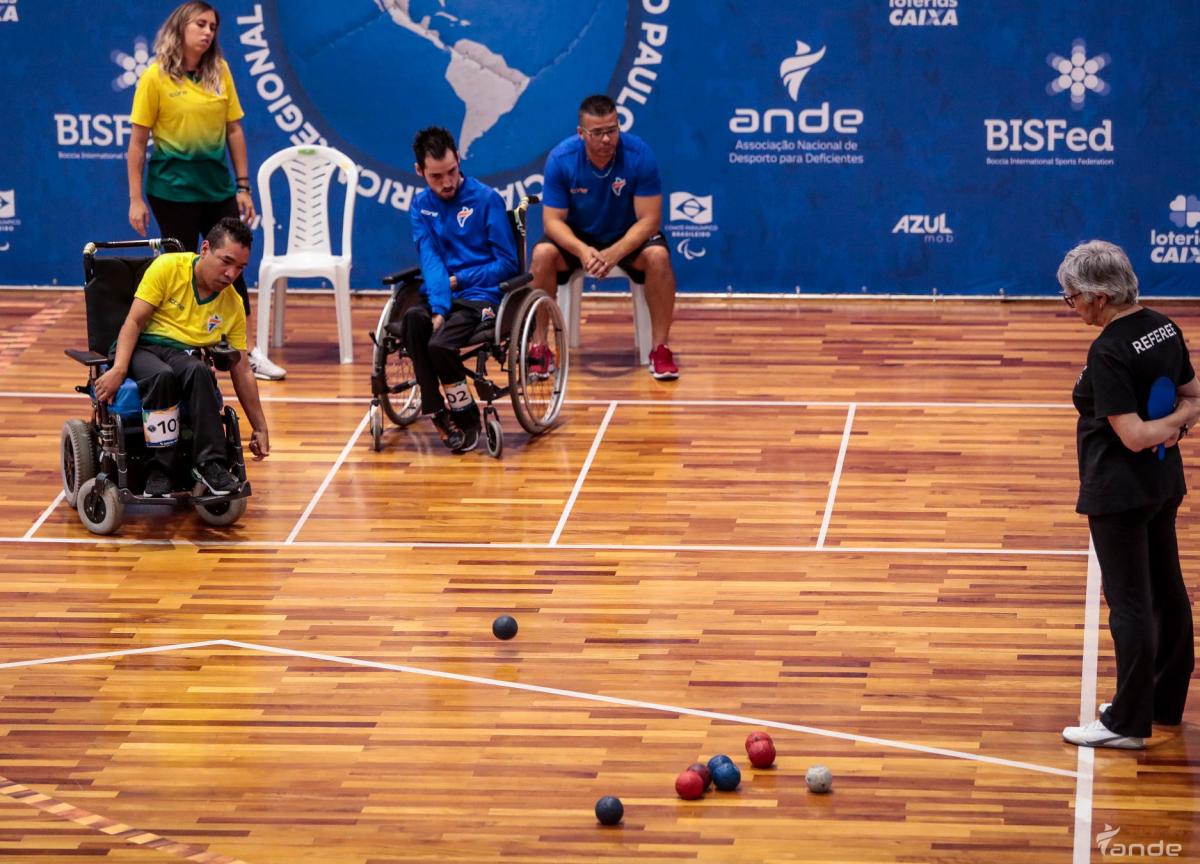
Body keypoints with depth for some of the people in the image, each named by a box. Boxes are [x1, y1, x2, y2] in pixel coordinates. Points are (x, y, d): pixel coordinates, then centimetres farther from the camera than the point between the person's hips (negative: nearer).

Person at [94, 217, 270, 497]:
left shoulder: (233, 305, 5)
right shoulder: (168, 268, -5)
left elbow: (242, 372, 10)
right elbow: (134, 321, -9)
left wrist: (260, 428, 8)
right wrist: (119, 369, -24)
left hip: (184, 355, 2)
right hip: (140, 347, -2)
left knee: (199, 371, -35)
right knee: (162, 375, -38)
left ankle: (210, 464, -34)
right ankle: (159, 471, -32)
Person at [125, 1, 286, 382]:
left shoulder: (220, 72, 3)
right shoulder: (156, 77, -8)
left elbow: (234, 130, 9)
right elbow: (138, 141, -6)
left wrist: (243, 186, 7)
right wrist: (136, 199, -8)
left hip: (217, 184, 4)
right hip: (173, 187, -4)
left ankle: (248, 353, 13)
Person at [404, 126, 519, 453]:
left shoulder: (486, 199, -1)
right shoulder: (422, 205, 10)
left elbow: (507, 263, -1)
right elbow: (430, 261, -4)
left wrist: (459, 280, -7)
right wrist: (438, 308, -20)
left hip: (479, 295, -3)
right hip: (437, 295, 3)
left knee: (440, 345, -31)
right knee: (413, 319, -32)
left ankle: (466, 416, -3)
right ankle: (437, 412, -22)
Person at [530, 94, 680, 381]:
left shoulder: (639, 155, -22)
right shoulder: (560, 159, -19)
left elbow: (649, 219, -20)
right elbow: (553, 220, -16)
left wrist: (615, 253, -37)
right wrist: (582, 250, -37)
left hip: (628, 238, -1)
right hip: (578, 238, 1)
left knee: (658, 255, -32)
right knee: (542, 254, -29)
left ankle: (660, 349, -19)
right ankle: (539, 348, -16)